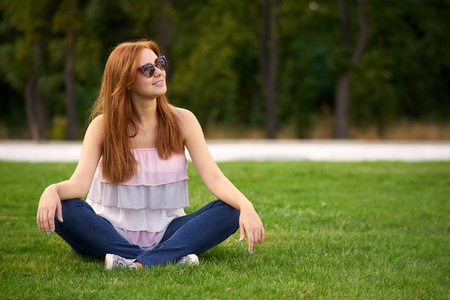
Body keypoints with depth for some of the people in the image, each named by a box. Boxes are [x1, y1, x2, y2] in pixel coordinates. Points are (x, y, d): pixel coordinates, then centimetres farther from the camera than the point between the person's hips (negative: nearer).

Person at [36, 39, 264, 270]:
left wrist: (245, 205, -31)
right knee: (64, 211, -30)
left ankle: (139, 263, -37)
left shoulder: (182, 121, -2)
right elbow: (79, 184, -17)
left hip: (165, 232, 1)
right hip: (112, 233, -1)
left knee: (230, 211, -22)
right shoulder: (102, 126, -5)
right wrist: (52, 190, -41)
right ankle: (172, 257, -35)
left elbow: (214, 178, -10)